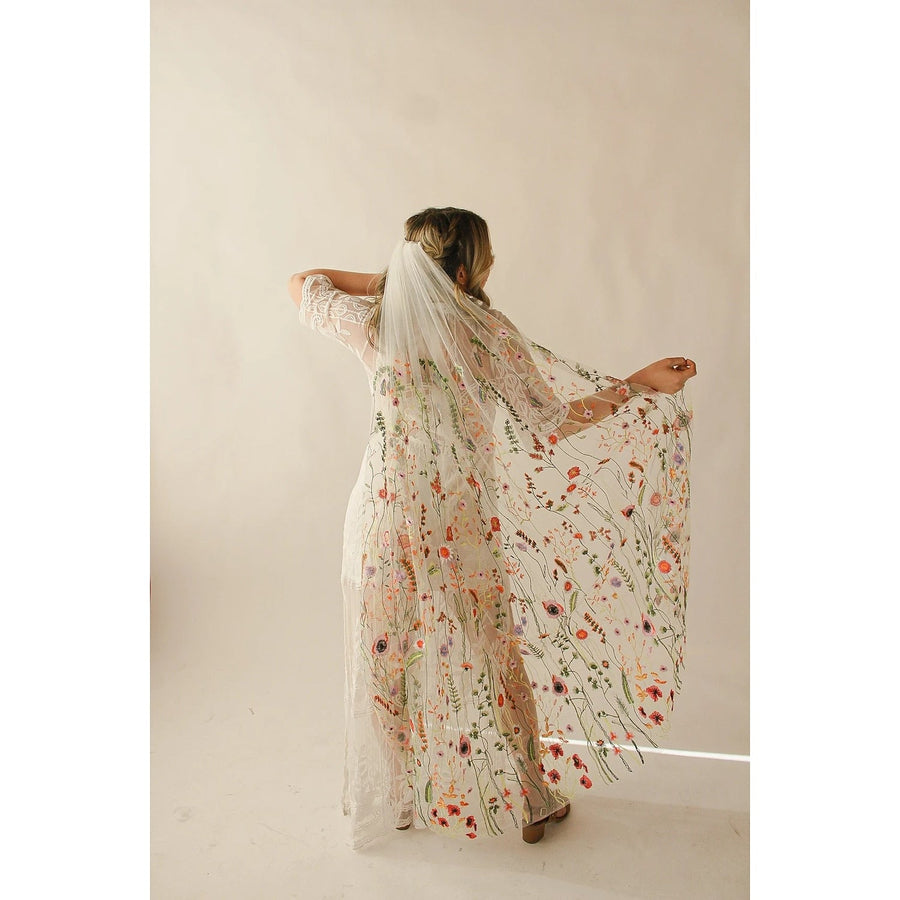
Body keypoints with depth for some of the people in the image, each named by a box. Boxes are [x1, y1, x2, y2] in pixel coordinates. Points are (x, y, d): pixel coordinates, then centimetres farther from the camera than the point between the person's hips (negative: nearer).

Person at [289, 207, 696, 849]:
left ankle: (398, 795, 39)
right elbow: (551, 421, -10)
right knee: (485, 654, 15)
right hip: (460, 521, -2)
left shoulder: (373, 323, -6)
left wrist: (384, 281, 9)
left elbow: (302, 283, 13)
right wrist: (640, 384, -3)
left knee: (390, 655, 19)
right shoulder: (486, 332, -13)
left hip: (389, 513, 2)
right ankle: (531, 801, 34)